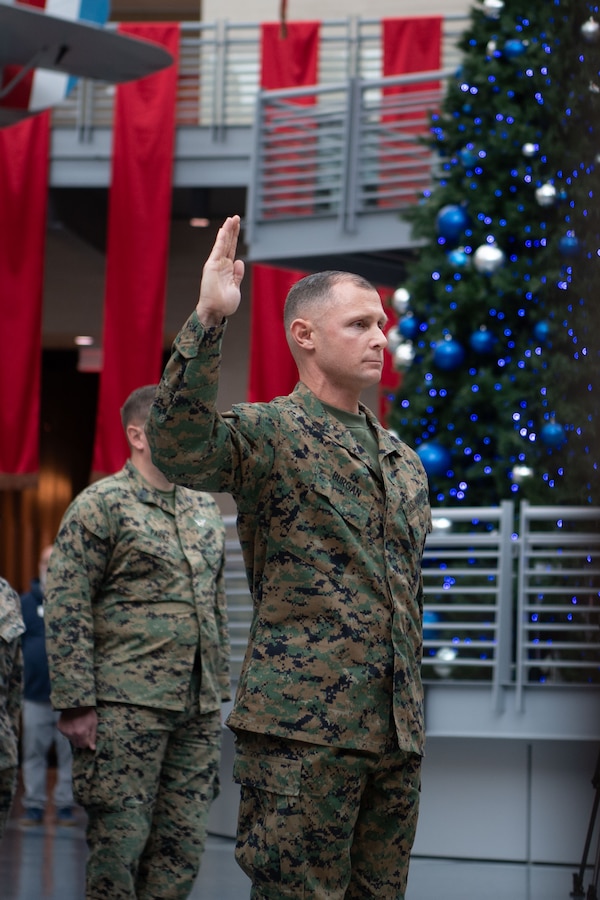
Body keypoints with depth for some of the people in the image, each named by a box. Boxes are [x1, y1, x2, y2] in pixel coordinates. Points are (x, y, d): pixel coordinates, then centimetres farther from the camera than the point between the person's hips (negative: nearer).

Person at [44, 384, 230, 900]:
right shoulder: (101, 506, -4)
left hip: (199, 708, 6)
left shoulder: (206, 510, 17)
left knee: (183, 844, 5)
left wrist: (219, 691, 19)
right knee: (120, 838, -5)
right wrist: (76, 702, -14)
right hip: (127, 705, -6)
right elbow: (67, 610, -8)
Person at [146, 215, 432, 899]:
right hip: (302, 728, -7)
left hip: (398, 734, 7)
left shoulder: (404, 463, 19)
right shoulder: (268, 433, -3)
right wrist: (208, 321, -35)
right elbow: (178, 446, -26)